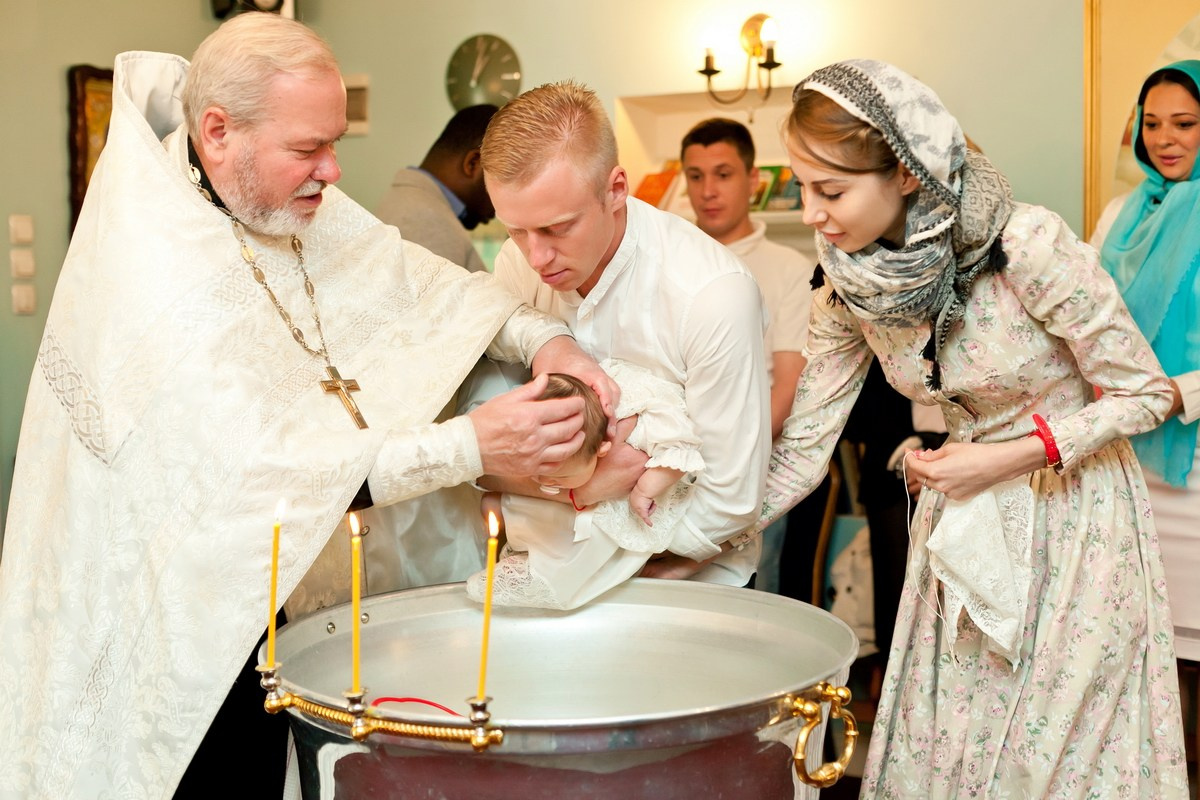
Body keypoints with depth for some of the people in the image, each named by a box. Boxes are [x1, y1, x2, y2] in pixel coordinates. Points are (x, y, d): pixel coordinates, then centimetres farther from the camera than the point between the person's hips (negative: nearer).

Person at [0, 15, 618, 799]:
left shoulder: (290, 201, -1)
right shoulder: (150, 268, -27)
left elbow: (411, 278, -1)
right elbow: (258, 469, -32)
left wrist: (543, 338, -19)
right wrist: (470, 446, -35)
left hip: (251, 606, 8)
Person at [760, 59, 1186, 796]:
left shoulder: (1027, 246, -27)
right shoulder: (846, 291, -10)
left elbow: (1145, 394, -15)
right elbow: (801, 455, -6)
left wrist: (1007, 458, -23)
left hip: (1073, 510, -5)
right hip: (961, 521, 5)